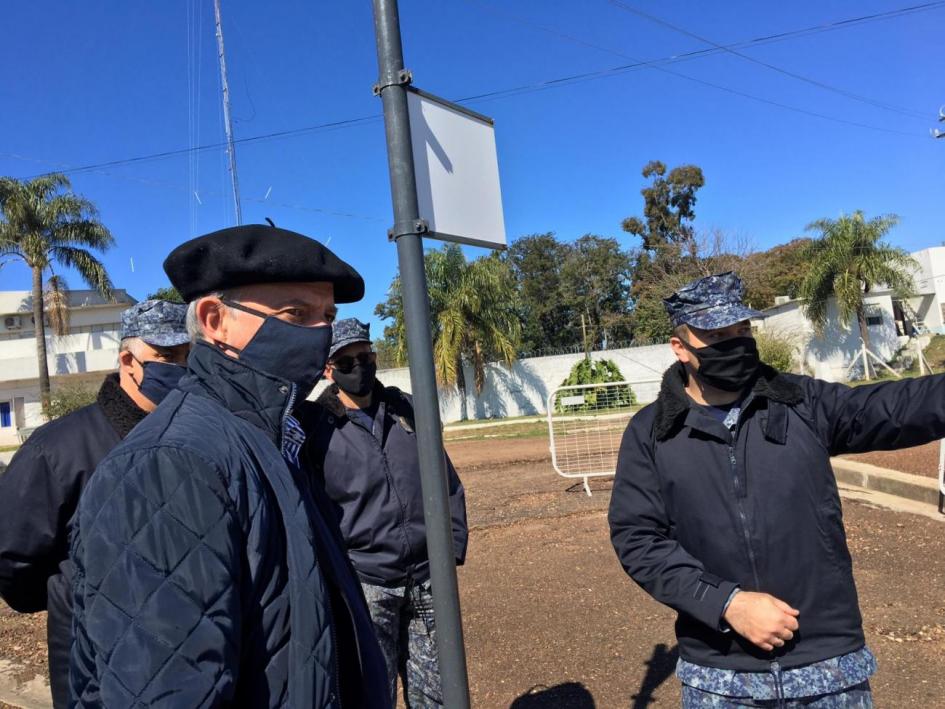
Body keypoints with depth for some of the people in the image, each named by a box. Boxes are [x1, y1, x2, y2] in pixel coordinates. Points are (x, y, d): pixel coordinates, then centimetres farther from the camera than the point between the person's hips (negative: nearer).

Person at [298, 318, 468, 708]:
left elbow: (448, 483, 12)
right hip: (364, 583, -4)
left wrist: (453, 547, 7)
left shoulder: (407, 409, 8)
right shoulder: (315, 425, -5)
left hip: (428, 578, 4)